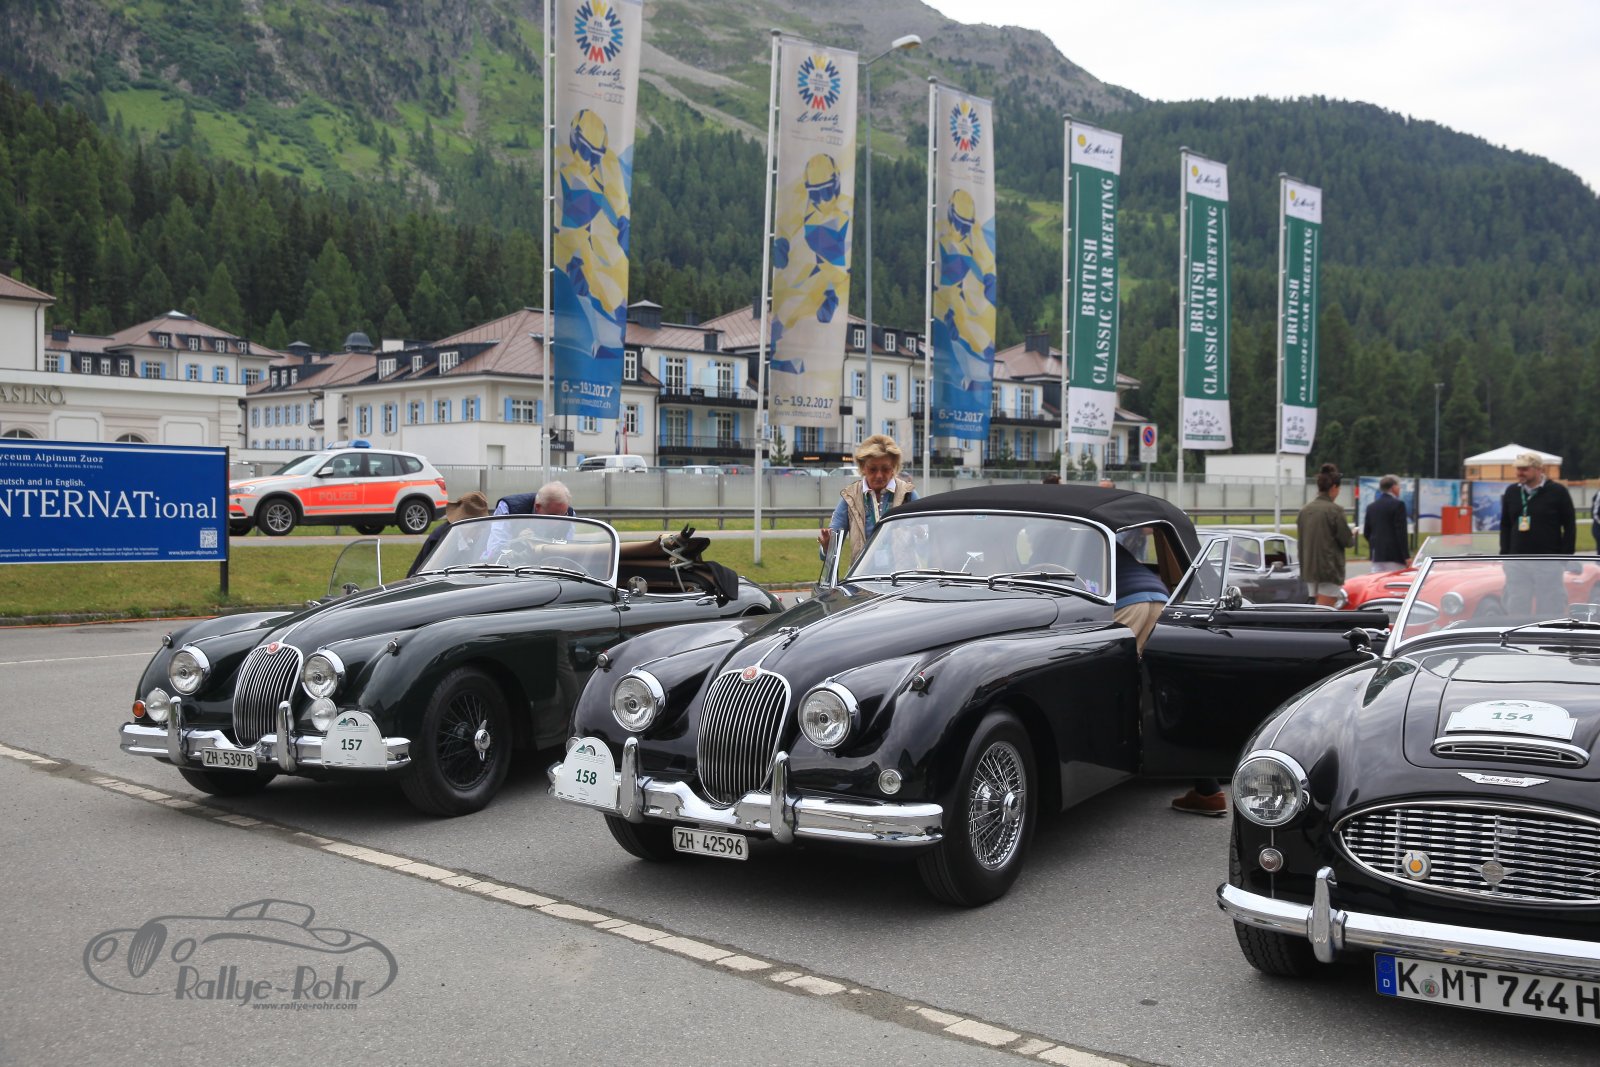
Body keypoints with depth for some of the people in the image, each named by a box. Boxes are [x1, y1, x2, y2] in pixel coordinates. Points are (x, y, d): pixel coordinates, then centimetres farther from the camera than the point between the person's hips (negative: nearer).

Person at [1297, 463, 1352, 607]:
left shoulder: (1305, 510, 6)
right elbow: (1346, 540, -8)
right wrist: (1353, 537, 13)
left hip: (1309, 568, 6)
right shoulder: (1335, 510, -12)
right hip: (1330, 568, -6)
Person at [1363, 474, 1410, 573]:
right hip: (1394, 555, -6)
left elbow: (1366, 532, 12)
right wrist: (1406, 556, -12)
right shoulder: (1398, 504, -8)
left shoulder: (1371, 506, 11)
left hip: (1376, 554, 6)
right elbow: (1401, 531, -12)